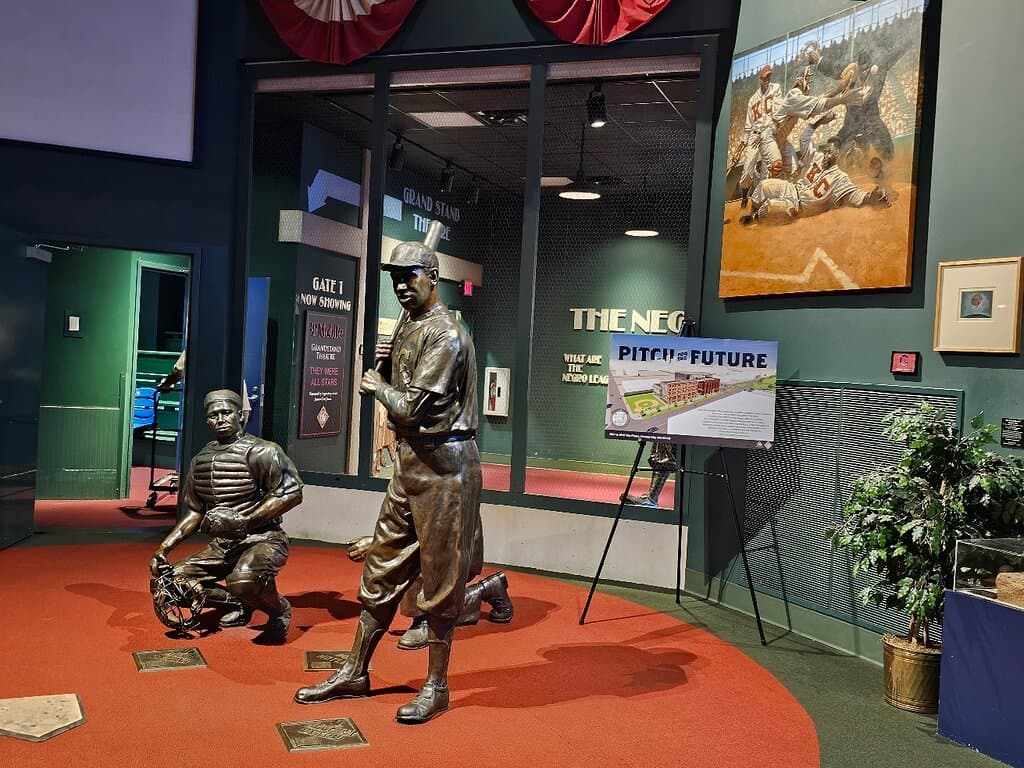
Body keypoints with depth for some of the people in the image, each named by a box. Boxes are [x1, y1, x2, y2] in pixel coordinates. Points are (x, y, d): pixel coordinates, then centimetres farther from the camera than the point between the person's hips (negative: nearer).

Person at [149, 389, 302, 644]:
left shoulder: (260, 451, -11)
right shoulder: (201, 460, 11)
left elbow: (292, 493, -20)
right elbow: (195, 512, 19)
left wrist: (243, 521, -23)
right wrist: (164, 548, 9)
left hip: (262, 539, -8)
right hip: (221, 545, 8)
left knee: (243, 580, -37)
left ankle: (280, 610, -3)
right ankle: (238, 604, 17)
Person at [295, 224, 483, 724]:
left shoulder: (445, 335, -15)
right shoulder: (406, 329, 14)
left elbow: (409, 408, -20)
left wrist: (378, 386, -2)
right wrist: (386, 366, 2)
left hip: (443, 465, -9)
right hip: (409, 462, 9)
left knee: (439, 579, 2)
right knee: (382, 569, 15)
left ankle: (436, 686, 16)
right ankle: (356, 673, 28)